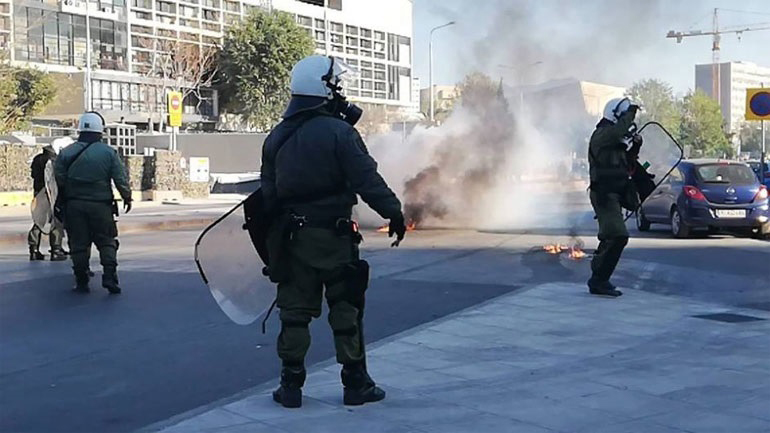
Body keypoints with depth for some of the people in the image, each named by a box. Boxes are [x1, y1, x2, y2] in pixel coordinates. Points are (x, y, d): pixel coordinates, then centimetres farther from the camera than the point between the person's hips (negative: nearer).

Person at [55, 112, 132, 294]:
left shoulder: (66, 153, 4)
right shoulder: (108, 152, -3)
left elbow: (59, 181, 5)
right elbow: (120, 179, -2)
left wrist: (62, 204, 16)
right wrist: (127, 197, 11)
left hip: (74, 204, 2)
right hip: (100, 205, -2)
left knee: (78, 244, 8)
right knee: (106, 241, 7)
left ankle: (81, 282, 11)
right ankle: (109, 275, -7)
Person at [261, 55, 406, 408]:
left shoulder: (276, 138, 7)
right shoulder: (339, 132, -13)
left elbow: (268, 194, 12)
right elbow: (367, 180, -17)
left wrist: (276, 234, 20)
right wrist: (394, 213, -10)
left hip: (292, 236, 5)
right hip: (333, 234, -5)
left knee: (295, 311, 11)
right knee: (346, 311, 6)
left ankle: (291, 386, 15)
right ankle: (355, 384, 14)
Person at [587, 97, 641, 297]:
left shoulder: (616, 139, 19)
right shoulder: (602, 135, -11)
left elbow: (626, 166, 23)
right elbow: (617, 130, -35)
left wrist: (634, 148, 7)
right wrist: (631, 113, -21)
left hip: (613, 195, 11)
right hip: (605, 195, -11)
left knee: (611, 238, 19)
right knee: (617, 236, -19)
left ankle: (598, 277, 31)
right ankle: (598, 281, -17)